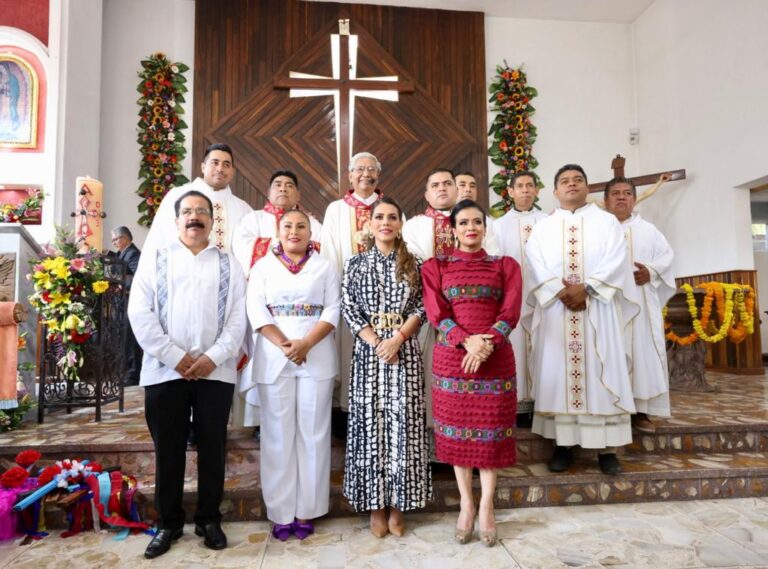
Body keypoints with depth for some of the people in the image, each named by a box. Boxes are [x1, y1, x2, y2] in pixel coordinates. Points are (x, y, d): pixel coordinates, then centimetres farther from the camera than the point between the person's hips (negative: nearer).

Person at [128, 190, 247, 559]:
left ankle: (209, 519, 24)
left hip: (216, 372, 0)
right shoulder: (154, 261, 9)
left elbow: (239, 318, 2)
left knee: (212, 449, 8)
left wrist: (213, 357, -11)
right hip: (165, 371, 0)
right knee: (168, 450, 9)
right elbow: (139, 314, -1)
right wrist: (176, 357, -10)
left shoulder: (229, 264, 10)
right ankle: (168, 522, 25)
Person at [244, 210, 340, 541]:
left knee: (312, 433, 5)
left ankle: (306, 511, 17)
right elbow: (256, 311, -1)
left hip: (317, 359, 0)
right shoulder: (263, 266, 10)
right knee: (278, 434, 5)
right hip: (274, 360, 0)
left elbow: (333, 310, -1)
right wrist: (285, 345, -14)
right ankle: (281, 512, 17)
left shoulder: (325, 267, 9)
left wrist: (306, 344, -15)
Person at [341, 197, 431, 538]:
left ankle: (397, 505, 16)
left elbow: (420, 308, 1)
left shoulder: (412, 264, 8)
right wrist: (377, 343, -12)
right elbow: (349, 309, -1)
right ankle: (376, 506, 16)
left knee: (403, 424, 2)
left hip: (405, 352, 1)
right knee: (370, 423, 3)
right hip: (368, 351, 0)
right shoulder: (355, 264, 6)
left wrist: (397, 339, -14)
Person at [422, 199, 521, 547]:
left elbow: (510, 312, -2)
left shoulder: (505, 266, 9)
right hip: (451, 358, 0)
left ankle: (486, 507, 17)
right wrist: (467, 340, -17)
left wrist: (485, 345, -17)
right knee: (458, 430, 6)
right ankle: (466, 505, 20)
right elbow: (436, 313, -2)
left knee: (491, 430, 3)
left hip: (495, 358, 0)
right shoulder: (436, 267, 7)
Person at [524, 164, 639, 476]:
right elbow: (535, 268, 1)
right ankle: (563, 445, 8)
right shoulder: (542, 228, 14)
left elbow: (615, 261, -3)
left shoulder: (607, 222, 11)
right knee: (558, 375, 0)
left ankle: (607, 447, 6)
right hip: (555, 311, 1)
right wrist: (559, 292, -15)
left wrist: (586, 289, -16)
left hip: (597, 311, -1)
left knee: (601, 375, -2)